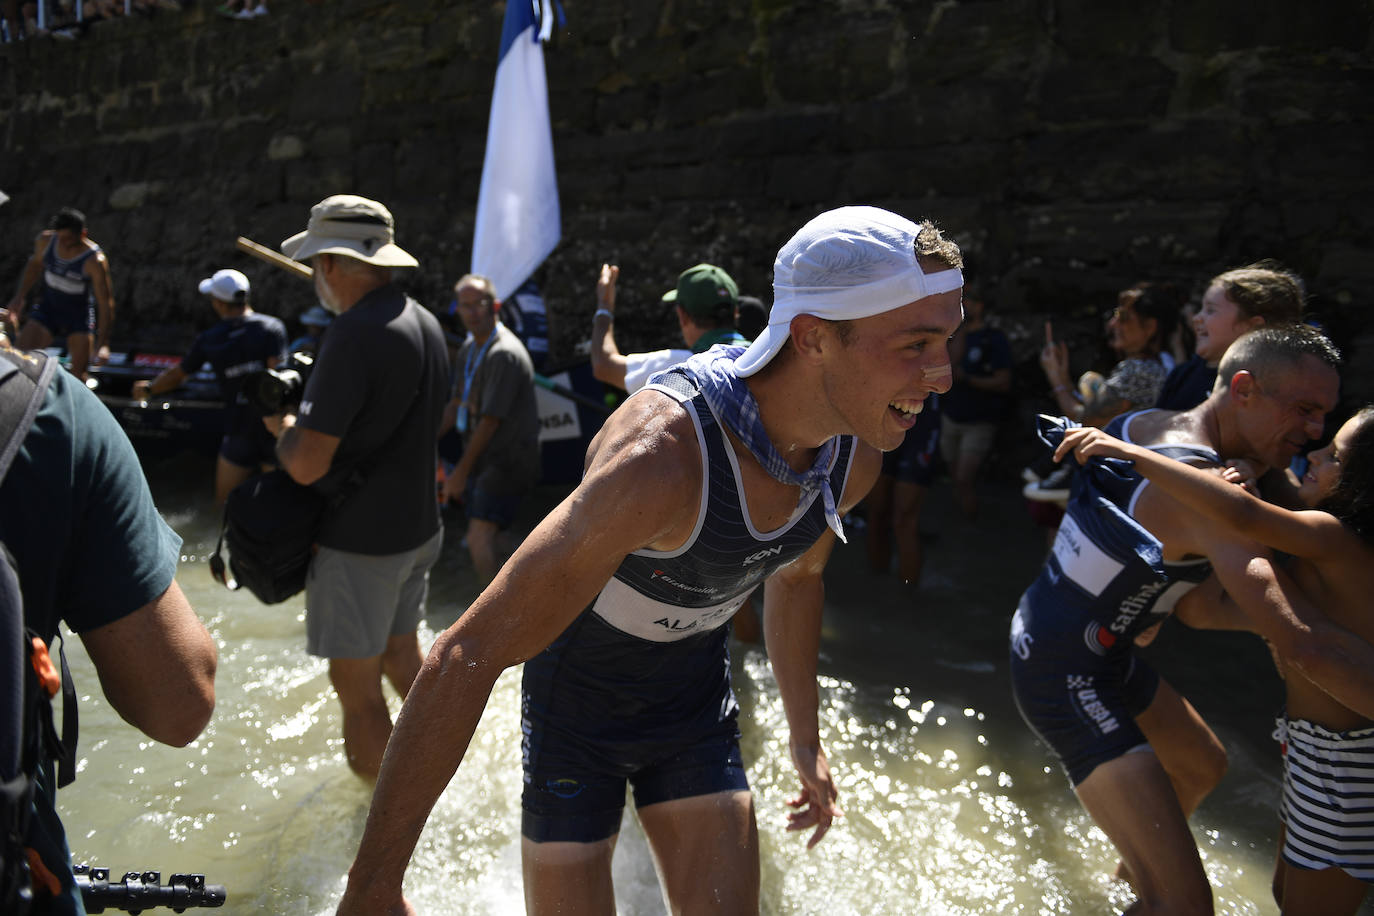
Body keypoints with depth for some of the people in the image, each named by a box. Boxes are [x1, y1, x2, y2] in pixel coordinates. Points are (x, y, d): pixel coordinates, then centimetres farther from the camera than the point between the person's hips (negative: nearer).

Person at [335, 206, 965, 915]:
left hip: (697, 696, 5)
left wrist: (806, 737, 15)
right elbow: (465, 657, -38)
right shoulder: (660, 455, -40)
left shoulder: (854, 457, -16)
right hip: (580, 695, -5)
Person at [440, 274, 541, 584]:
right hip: (482, 459, 10)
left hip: (509, 459, -10)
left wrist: (462, 471, -15)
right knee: (477, 540, 18)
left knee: (481, 540, -21)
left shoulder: (504, 354, -20)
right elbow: (457, 404, 19)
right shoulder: (469, 348, 11)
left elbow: (490, 420, -20)